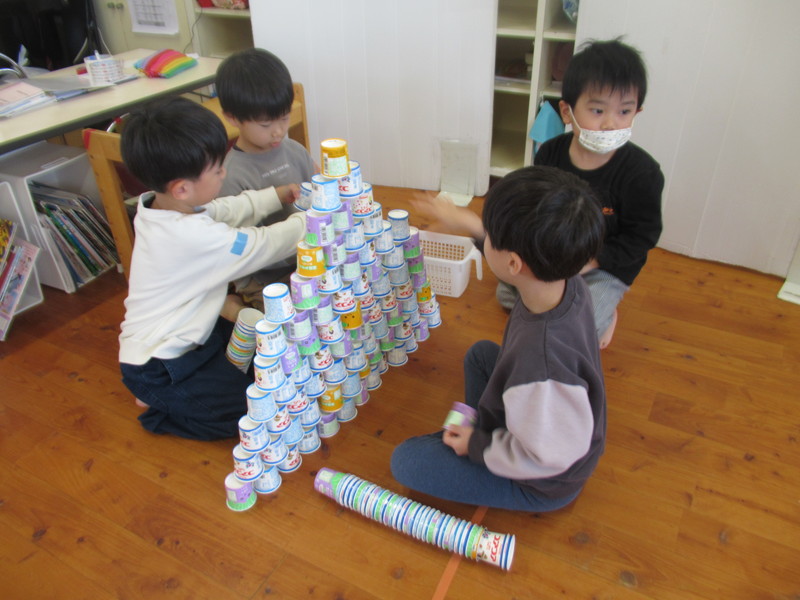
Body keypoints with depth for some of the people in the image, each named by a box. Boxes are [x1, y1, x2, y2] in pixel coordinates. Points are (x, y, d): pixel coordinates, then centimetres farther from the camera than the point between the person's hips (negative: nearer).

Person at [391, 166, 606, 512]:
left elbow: (546, 459, -30)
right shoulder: (568, 283, -21)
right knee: (481, 353, 23)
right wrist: (472, 223, 11)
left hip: (543, 485, -7)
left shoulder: (539, 362, -45)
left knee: (405, 460, -7)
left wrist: (478, 447, -14)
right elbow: (531, 254, 5)